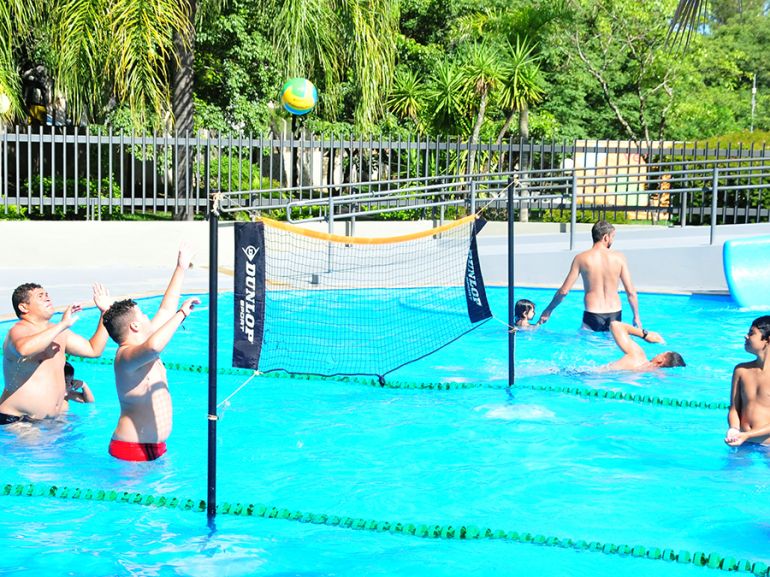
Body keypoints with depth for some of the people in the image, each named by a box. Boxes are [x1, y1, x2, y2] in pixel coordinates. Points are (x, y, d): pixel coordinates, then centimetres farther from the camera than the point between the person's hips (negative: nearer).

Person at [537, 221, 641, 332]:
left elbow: (564, 291, -1)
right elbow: (630, 291, -1)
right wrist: (636, 317, 11)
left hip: (592, 316, -1)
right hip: (614, 315, 1)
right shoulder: (619, 257, -1)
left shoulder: (581, 258, -3)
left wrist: (548, 311, 13)